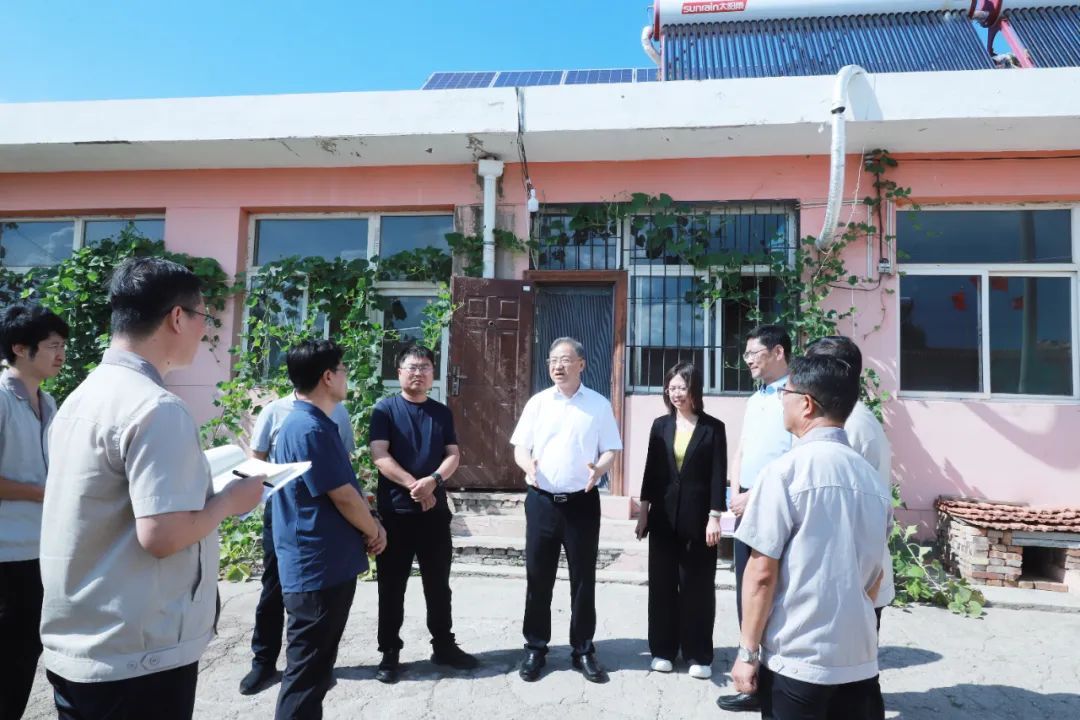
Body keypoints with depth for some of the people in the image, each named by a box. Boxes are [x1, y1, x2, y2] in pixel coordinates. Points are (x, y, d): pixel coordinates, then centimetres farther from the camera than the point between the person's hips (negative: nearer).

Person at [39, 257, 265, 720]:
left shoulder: (82, 396, 7)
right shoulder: (156, 408, -22)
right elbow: (161, 535, -27)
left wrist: (206, 488, 13)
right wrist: (230, 500, -11)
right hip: (135, 658, -9)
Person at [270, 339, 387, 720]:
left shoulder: (312, 424, 10)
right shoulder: (310, 429, -22)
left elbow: (344, 488, 15)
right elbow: (342, 496, -19)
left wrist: (369, 523, 3)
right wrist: (373, 531, -3)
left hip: (326, 565, 10)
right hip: (318, 569, -10)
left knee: (314, 666, 21)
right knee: (307, 672, 3)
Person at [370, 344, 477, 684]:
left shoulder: (442, 412, 9)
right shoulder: (385, 409, -2)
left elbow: (453, 454, 4)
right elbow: (379, 456, -11)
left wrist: (433, 480, -15)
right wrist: (414, 485, -18)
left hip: (436, 510, 3)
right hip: (395, 511, -3)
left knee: (438, 583, 13)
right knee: (392, 585, 7)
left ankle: (444, 645, 27)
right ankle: (390, 652, 21)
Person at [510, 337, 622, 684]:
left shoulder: (599, 404, 1)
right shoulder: (537, 402, 4)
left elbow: (611, 450, 2)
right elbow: (520, 447, 4)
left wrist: (599, 469, -20)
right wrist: (528, 465, -18)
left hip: (582, 501, -1)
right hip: (542, 500, 1)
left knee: (583, 578, 8)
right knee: (538, 577, 8)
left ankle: (583, 650, 23)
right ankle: (535, 648, 23)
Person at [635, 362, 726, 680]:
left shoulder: (713, 427, -3)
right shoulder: (660, 424, 6)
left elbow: (718, 475, -6)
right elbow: (651, 469, 7)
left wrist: (715, 517, -11)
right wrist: (644, 511, 4)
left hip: (698, 517, -3)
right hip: (664, 516, 3)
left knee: (698, 587, 7)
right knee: (662, 584, 10)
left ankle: (699, 655, 20)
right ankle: (663, 649, 23)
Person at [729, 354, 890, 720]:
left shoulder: (786, 470, -15)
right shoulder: (871, 476, 3)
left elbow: (762, 573, -15)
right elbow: (875, 574, 13)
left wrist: (747, 650, -6)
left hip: (796, 660, -5)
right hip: (860, 659, 6)